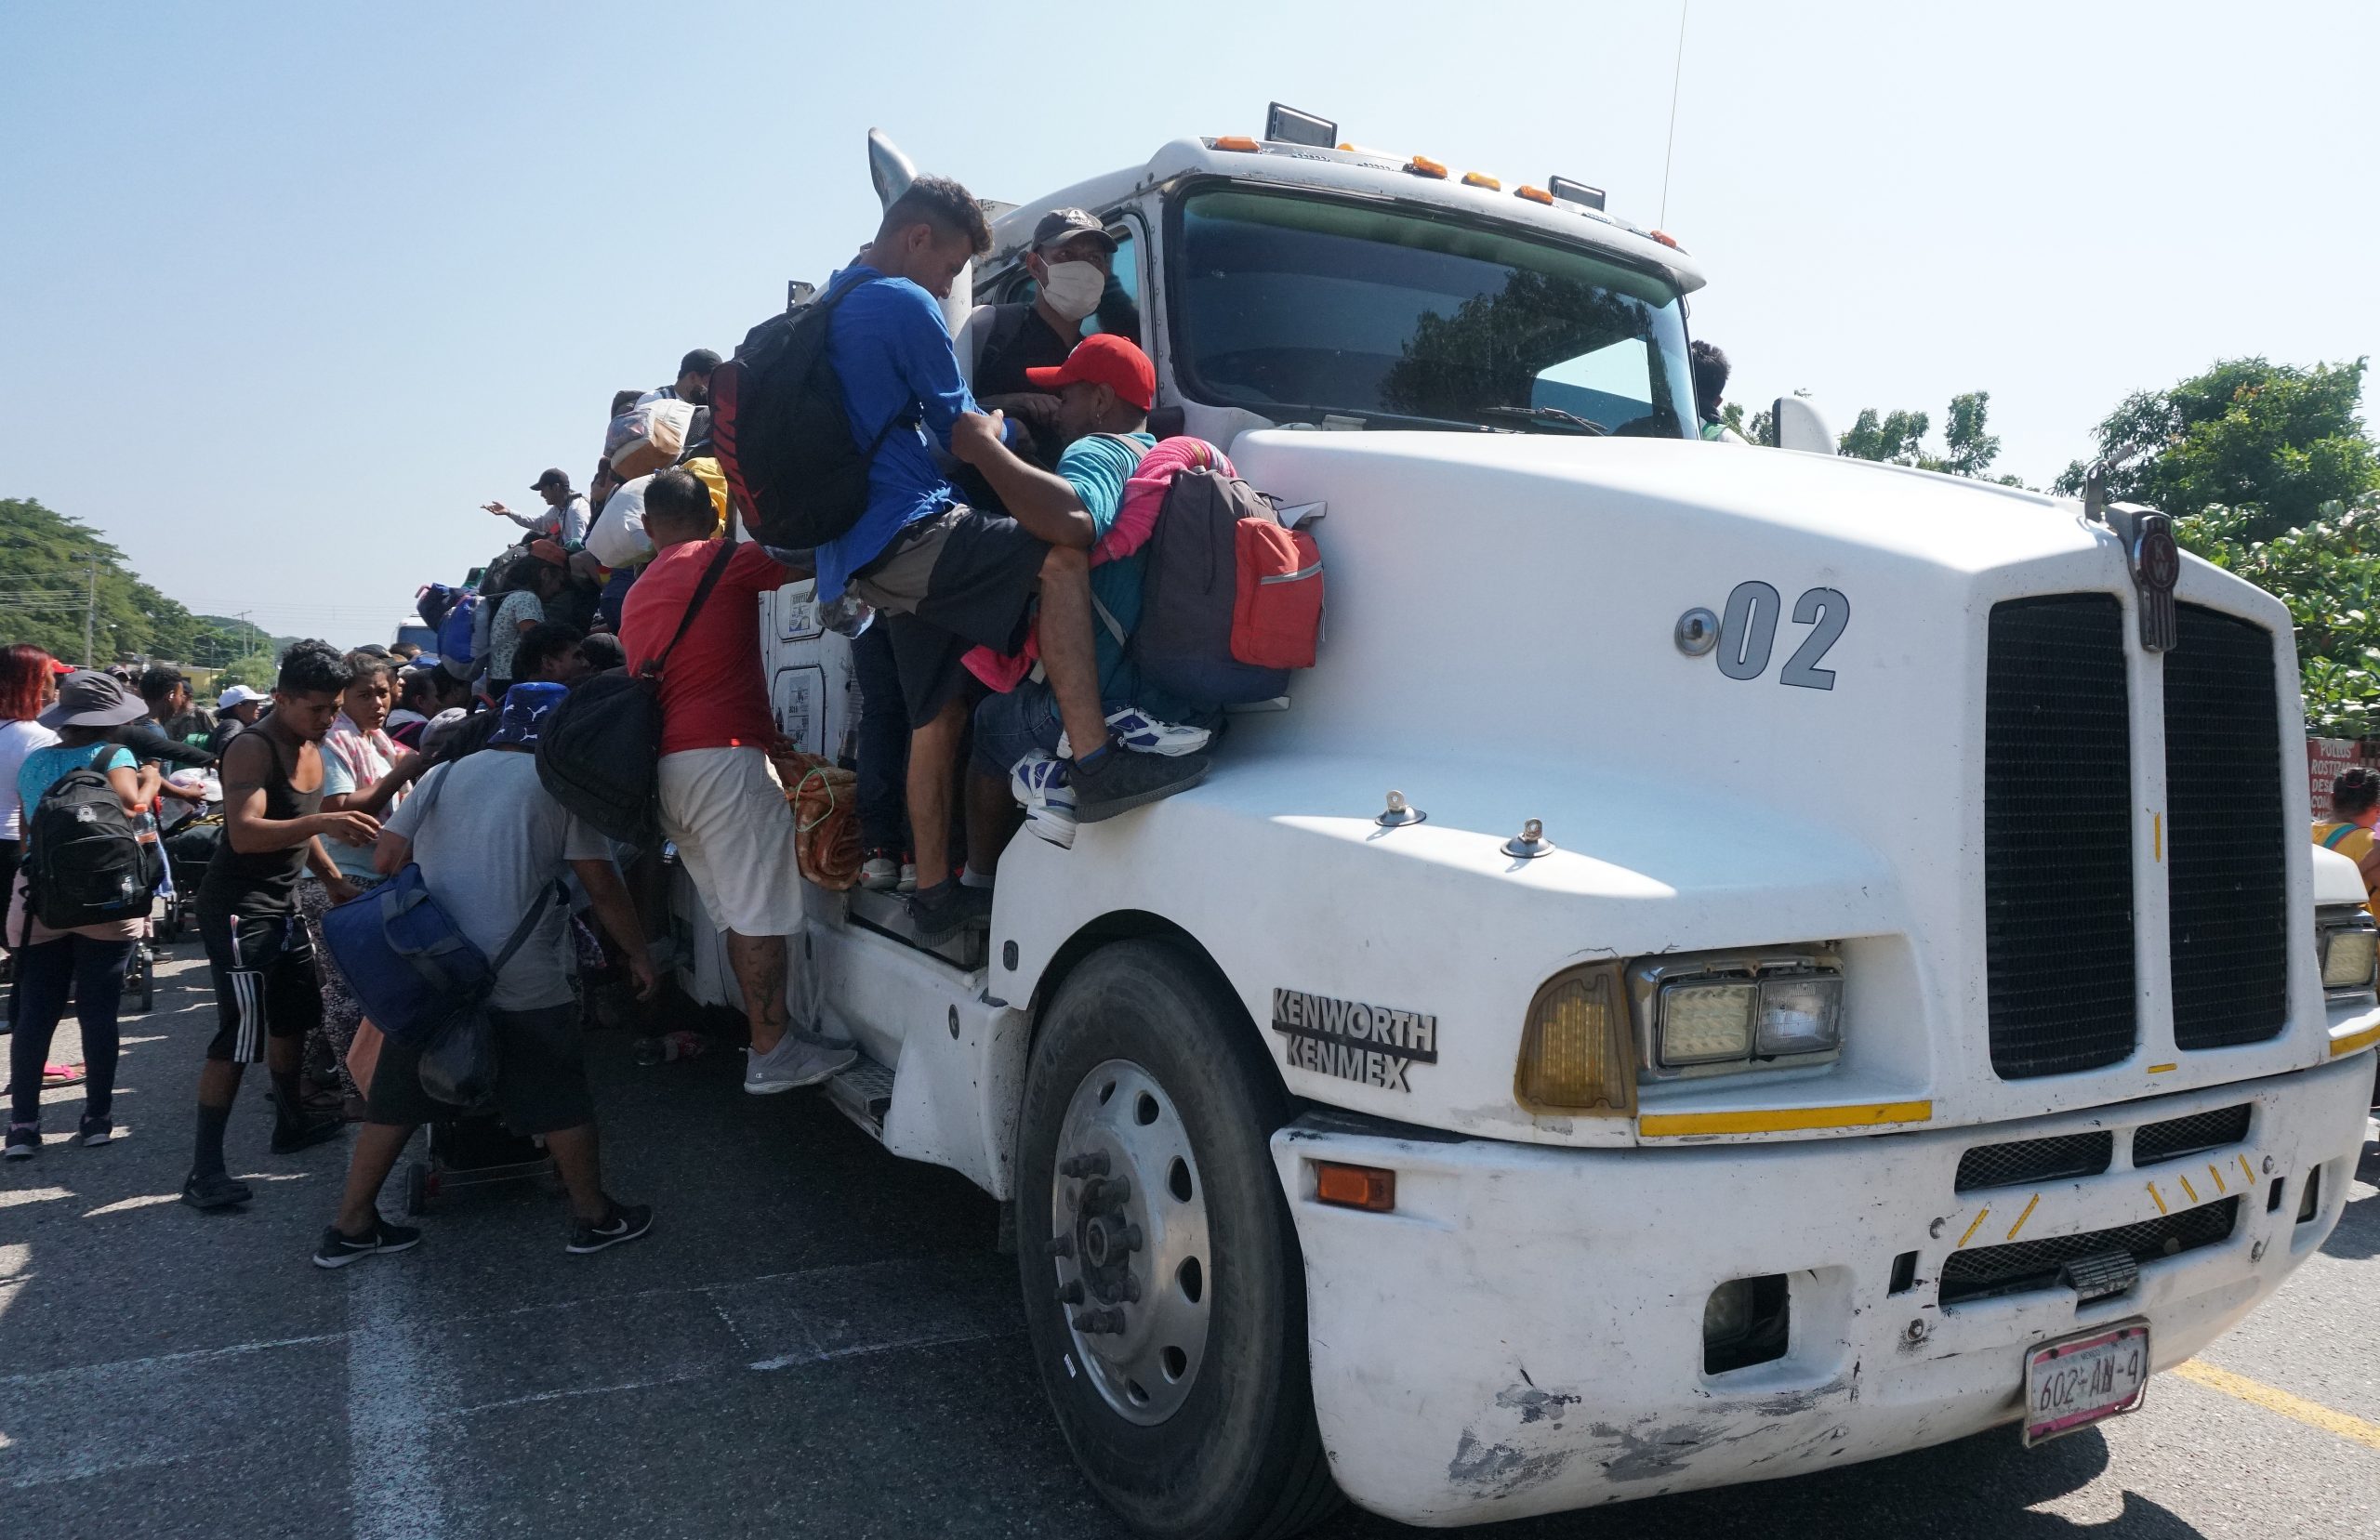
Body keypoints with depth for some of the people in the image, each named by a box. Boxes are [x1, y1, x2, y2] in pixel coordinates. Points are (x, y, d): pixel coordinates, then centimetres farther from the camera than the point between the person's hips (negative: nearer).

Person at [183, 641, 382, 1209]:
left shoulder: (312, 750, 10)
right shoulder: (252, 749, -19)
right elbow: (244, 833, -33)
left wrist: (333, 878, 15)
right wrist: (322, 822, -45)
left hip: (281, 903, 10)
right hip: (237, 907, -10)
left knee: (295, 1014, 20)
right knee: (241, 1036, -13)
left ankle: (292, 1122, 38)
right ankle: (204, 1170, -9)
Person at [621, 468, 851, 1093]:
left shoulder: (636, 596, 23)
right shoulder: (723, 559, 0)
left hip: (666, 769, 8)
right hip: (726, 755, -8)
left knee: (735, 913, 11)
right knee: (760, 913, -6)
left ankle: (769, 1034, 14)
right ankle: (771, 1053, -5)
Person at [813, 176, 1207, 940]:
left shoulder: (828, 308, 24)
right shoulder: (903, 303, -7)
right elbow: (966, 438, -5)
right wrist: (996, 425, 16)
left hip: (861, 553, 10)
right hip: (907, 533, -10)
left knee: (939, 712, 13)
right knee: (1062, 554, -22)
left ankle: (934, 894, 19)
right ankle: (1094, 762, -33)